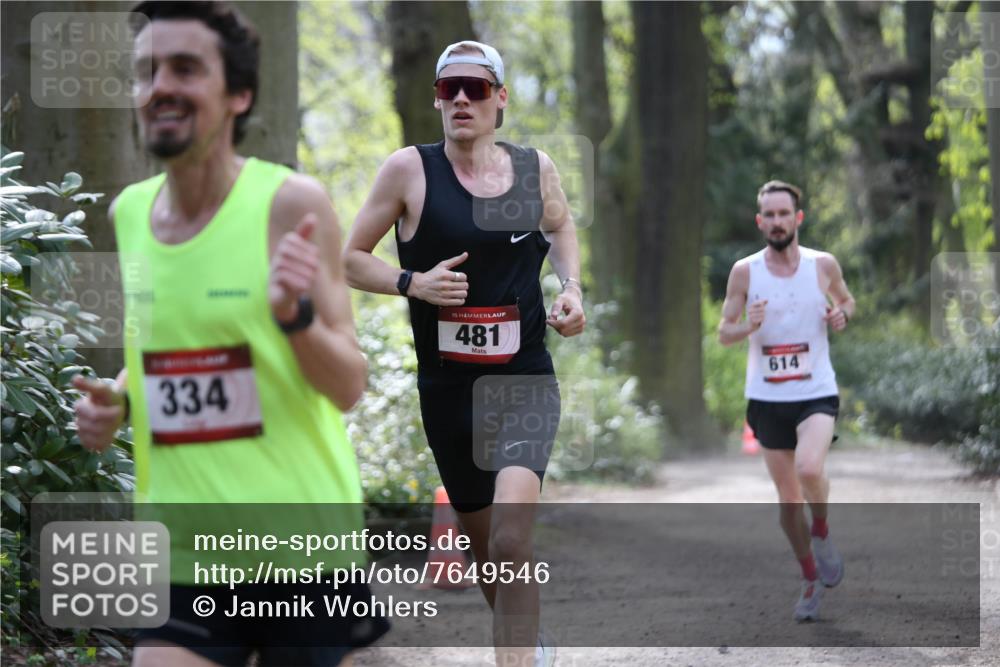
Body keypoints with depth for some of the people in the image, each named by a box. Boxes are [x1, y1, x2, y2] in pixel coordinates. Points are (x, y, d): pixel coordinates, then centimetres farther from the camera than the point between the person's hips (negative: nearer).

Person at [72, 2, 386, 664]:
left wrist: (295, 315, -32)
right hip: (183, 554, 4)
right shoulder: (128, 213, 6)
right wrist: (115, 401, 2)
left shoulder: (292, 204, -10)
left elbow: (349, 385, -13)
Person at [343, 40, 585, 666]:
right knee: (485, 544, 14)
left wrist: (572, 287, 6)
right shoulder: (410, 169, -6)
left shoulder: (536, 167, 1)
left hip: (526, 380, -1)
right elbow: (351, 258, 1)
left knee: (511, 534, -24)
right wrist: (414, 283, -16)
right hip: (447, 384, 1)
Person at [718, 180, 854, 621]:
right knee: (788, 498, 8)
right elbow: (723, 333, 3)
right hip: (767, 399, 2)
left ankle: (822, 533, 1)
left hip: (816, 394, -2)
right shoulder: (744, 271, -2)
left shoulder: (823, 265, -3)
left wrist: (842, 314, -7)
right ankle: (811, 579, 27)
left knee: (809, 469, -29)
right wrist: (749, 327, -19)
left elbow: (846, 300, 17)